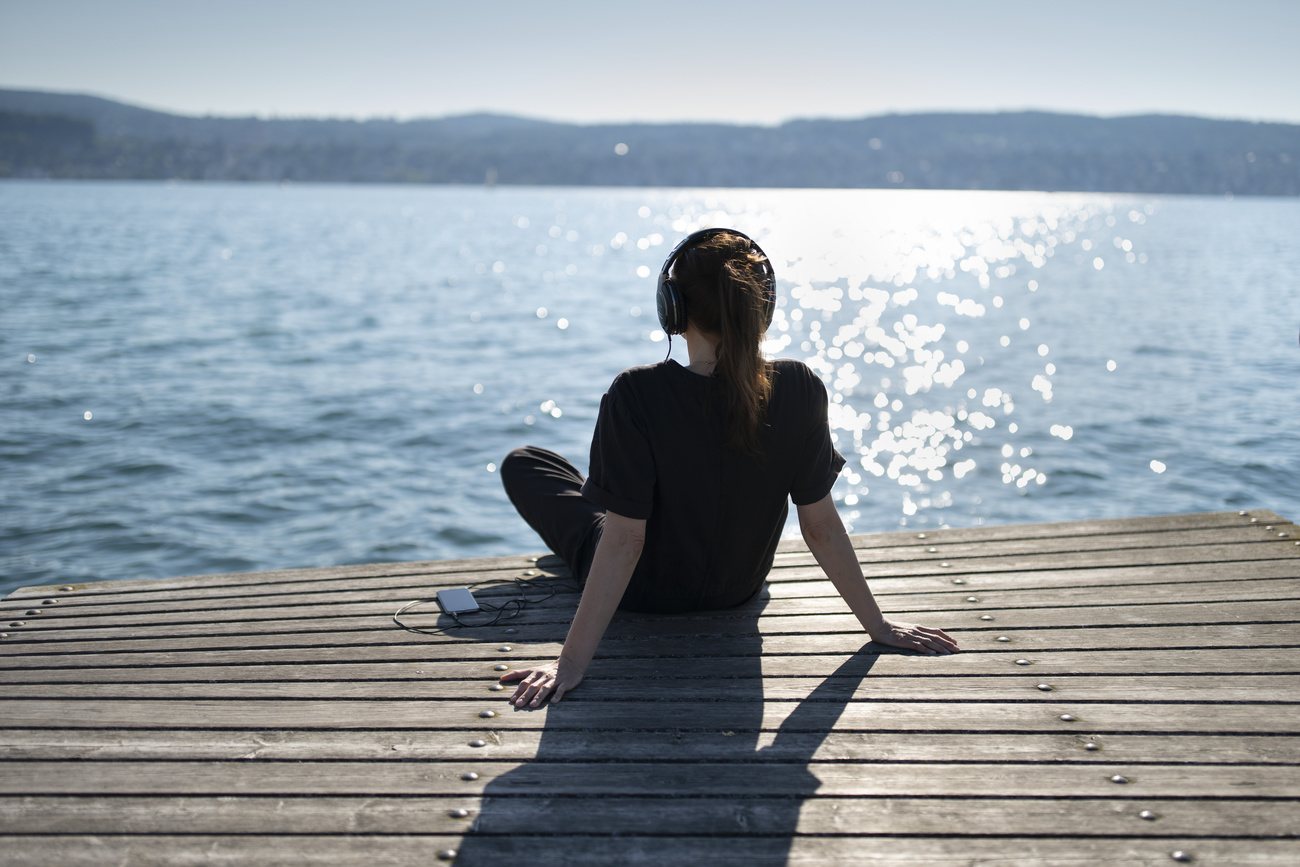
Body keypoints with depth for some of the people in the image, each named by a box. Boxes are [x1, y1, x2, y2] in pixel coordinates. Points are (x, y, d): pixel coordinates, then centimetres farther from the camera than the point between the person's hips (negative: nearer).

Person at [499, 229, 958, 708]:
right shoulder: (799, 389, -22)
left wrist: (571, 663, -23)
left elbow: (624, 540, -30)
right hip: (739, 590, 4)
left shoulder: (636, 395, -32)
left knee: (520, 463, 20)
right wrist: (877, 624, -4)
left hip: (641, 593, -3)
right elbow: (822, 526, -17)